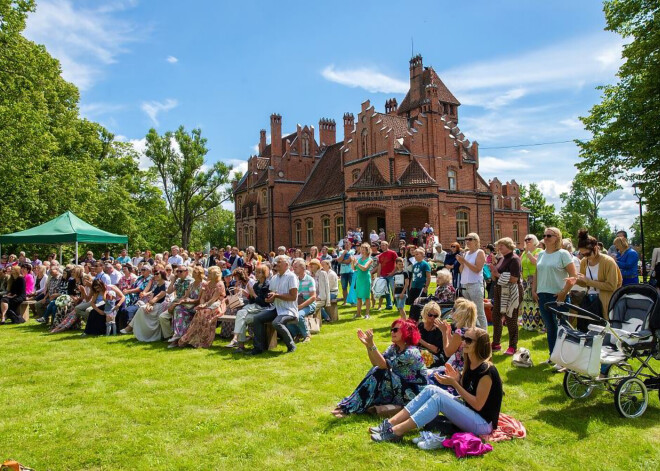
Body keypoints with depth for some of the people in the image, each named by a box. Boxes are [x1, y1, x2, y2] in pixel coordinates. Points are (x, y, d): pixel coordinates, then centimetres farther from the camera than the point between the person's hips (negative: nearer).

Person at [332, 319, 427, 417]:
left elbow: (384, 364, -28)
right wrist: (368, 345, -17)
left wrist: (372, 345, -36)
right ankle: (351, 403, -14)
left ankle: (350, 408, -18)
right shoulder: (394, 347, 3)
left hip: (415, 393, -8)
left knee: (379, 373, -23)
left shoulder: (411, 352, -22)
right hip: (400, 387, 8)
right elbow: (376, 363, -5)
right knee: (376, 371, -12)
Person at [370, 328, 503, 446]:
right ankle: (391, 423, -16)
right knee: (431, 390, -9)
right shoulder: (470, 365, 6)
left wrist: (454, 383, -21)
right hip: (467, 412, 8)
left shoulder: (486, 371, -19)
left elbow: (477, 405, -20)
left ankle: (396, 432, -27)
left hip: (483, 424, -8)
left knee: (439, 397, -26)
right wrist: (458, 379, -8)